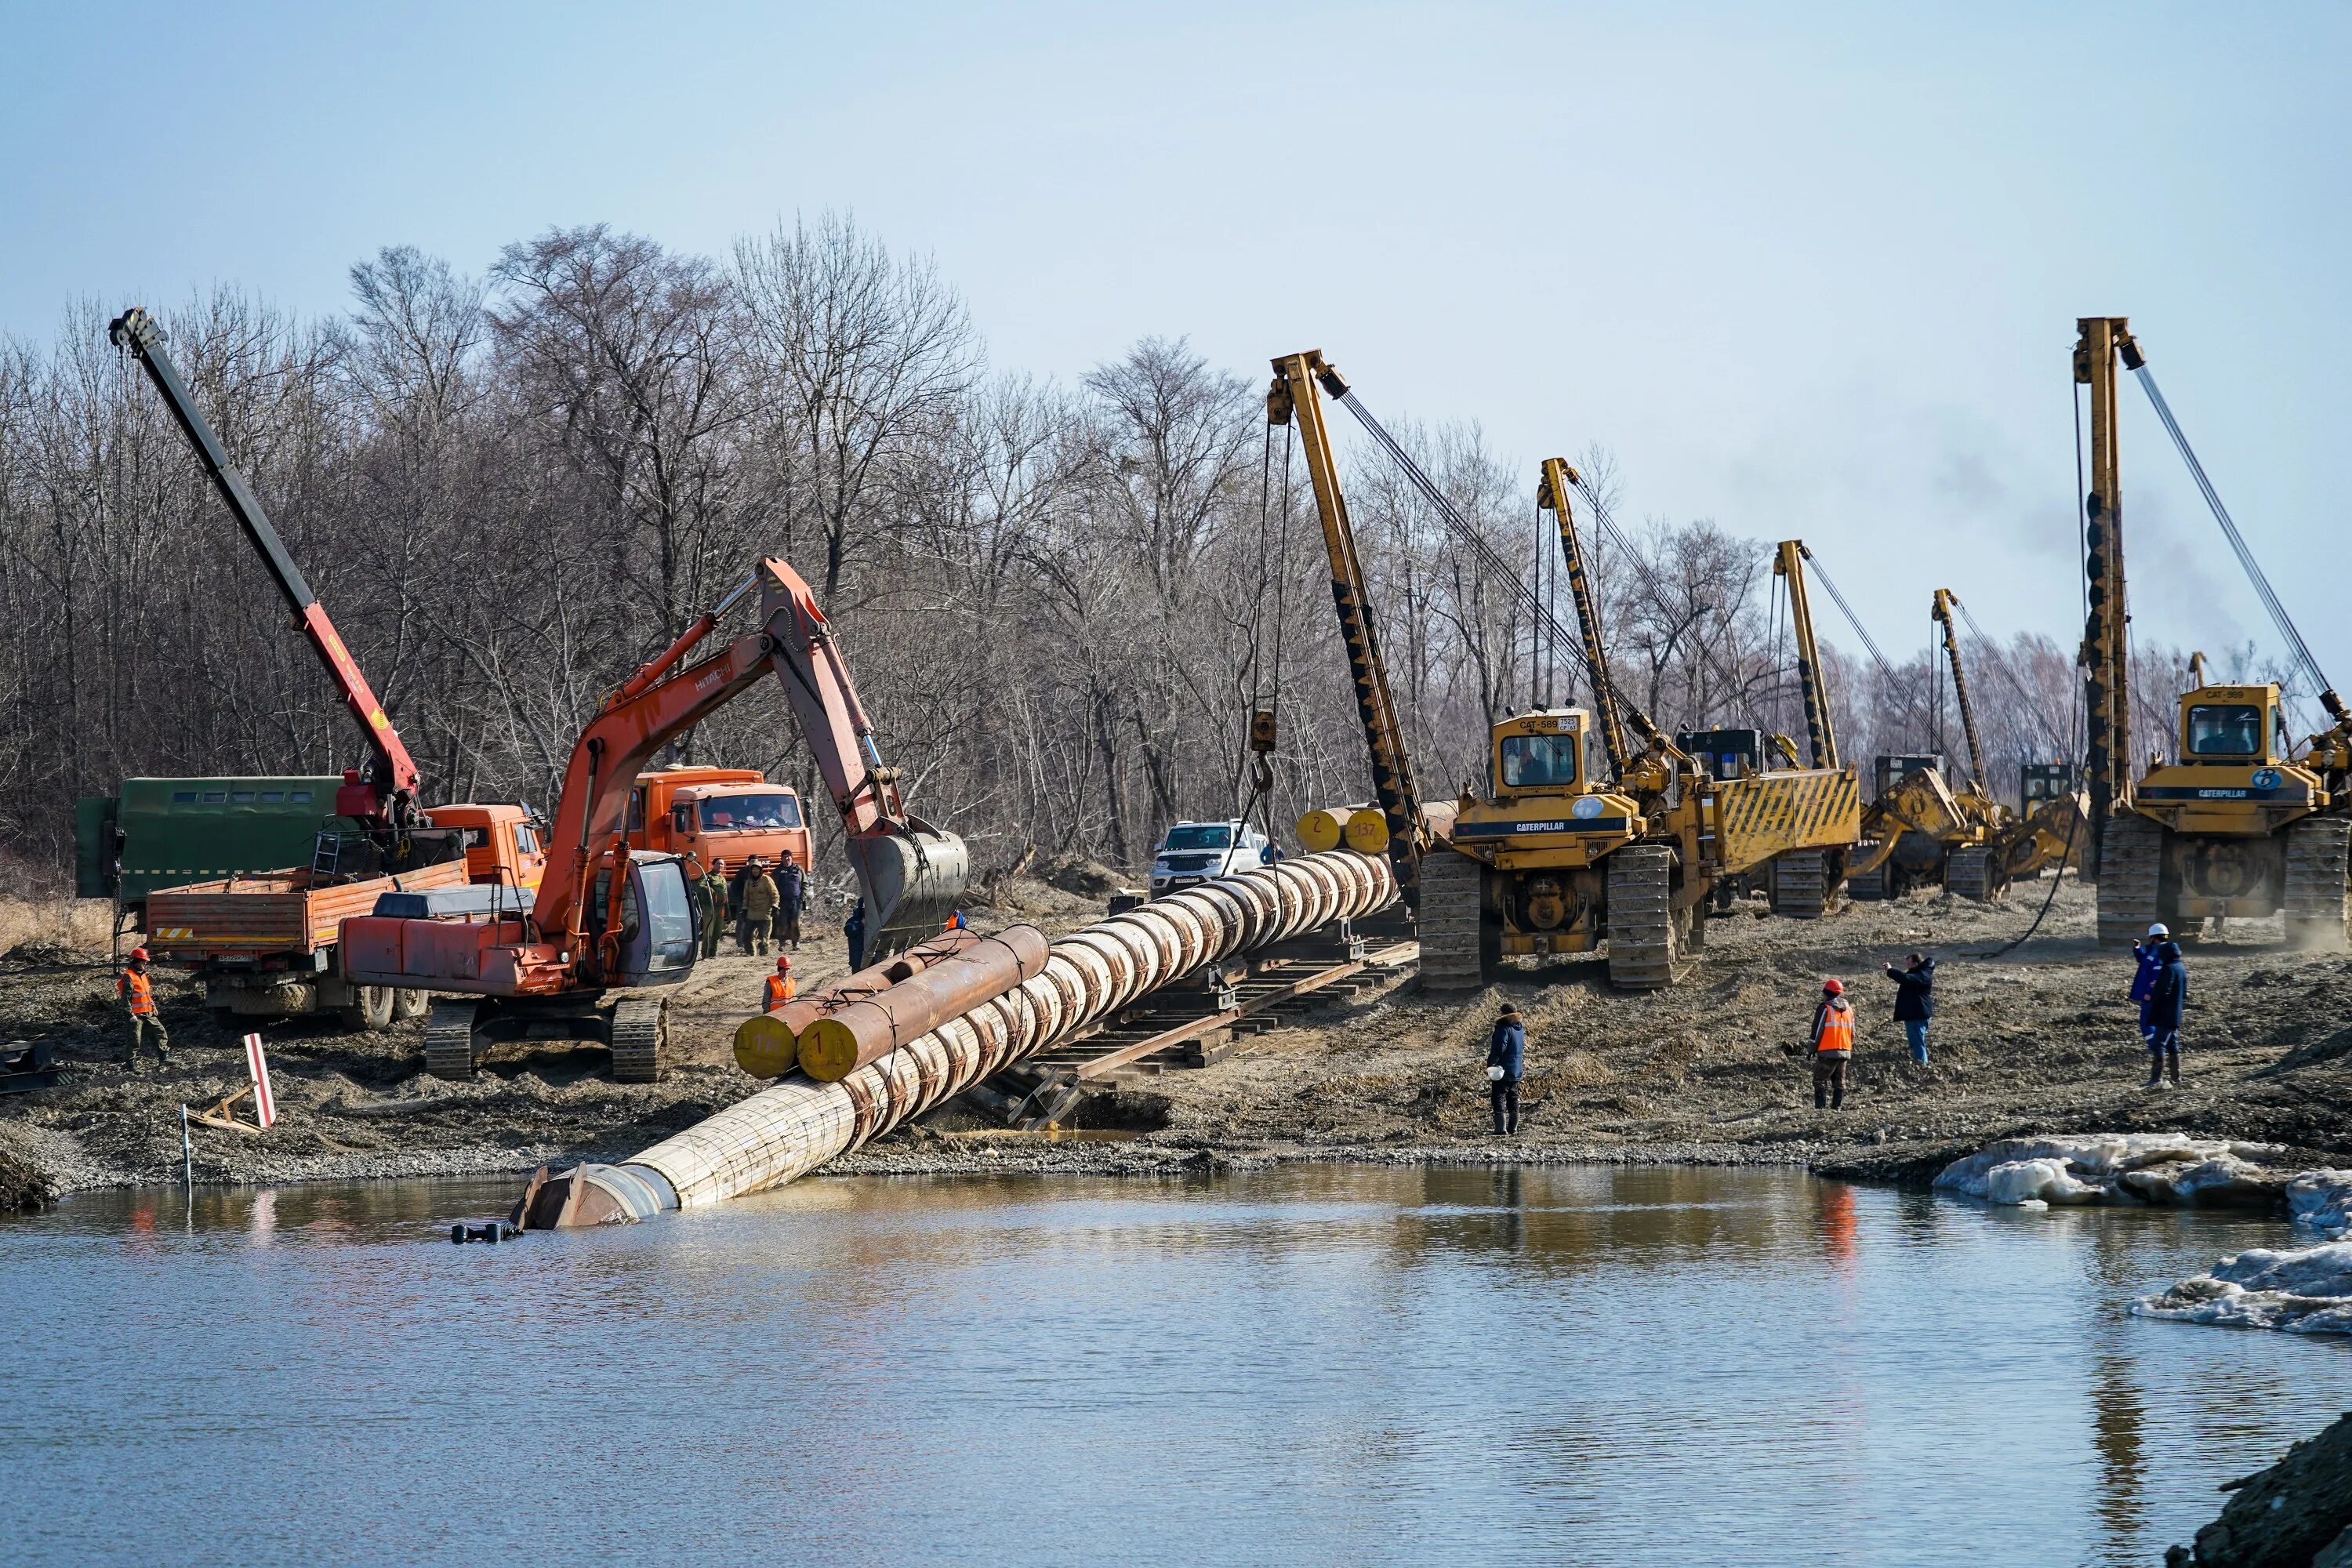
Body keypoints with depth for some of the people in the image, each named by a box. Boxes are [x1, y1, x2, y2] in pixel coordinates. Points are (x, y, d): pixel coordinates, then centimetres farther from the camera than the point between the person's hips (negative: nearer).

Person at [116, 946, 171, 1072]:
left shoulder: (143, 976, 16)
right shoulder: (129, 977, -13)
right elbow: (126, 997, -18)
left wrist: (154, 1009, 23)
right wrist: (129, 1014, -22)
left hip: (148, 1014, 8)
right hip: (136, 1015, -8)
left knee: (161, 1033, 6)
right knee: (135, 1040, -4)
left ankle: (163, 1058, 13)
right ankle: (131, 1063, 6)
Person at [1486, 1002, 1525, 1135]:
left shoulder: (1504, 1029, -18)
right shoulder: (1520, 1029, 9)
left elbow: (1499, 1049, -23)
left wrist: (1491, 1063, -17)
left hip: (1503, 1071, -8)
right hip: (1517, 1070, 8)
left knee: (1499, 1099, -7)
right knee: (1513, 1099, 16)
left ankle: (1501, 1128, -14)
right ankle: (1513, 1127, 20)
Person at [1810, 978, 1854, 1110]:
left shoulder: (1825, 1009, -9)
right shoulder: (1848, 1009, 12)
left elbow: (1817, 1031, -9)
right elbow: (1852, 1032, 18)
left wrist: (1812, 1049, -1)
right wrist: (1851, 1051, 26)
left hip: (1827, 1051, -6)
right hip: (1845, 1052, 6)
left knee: (1820, 1081, -3)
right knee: (1840, 1082, 12)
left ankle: (1820, 1107, -12)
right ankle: (1837, 1107, 10)